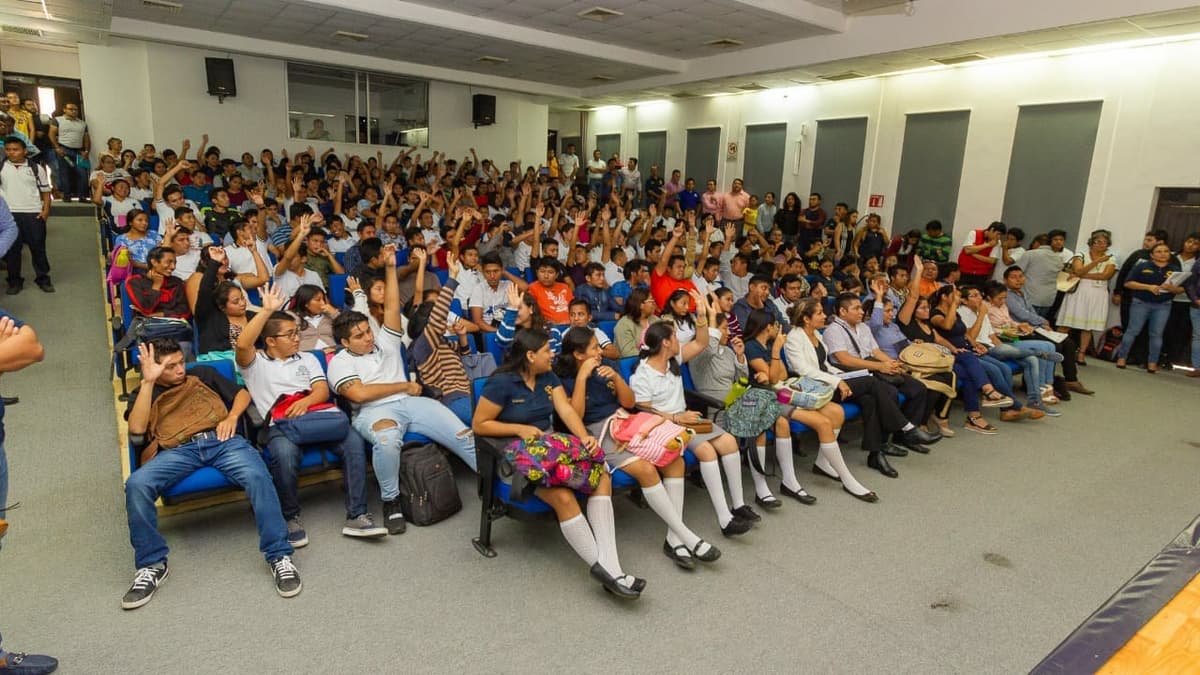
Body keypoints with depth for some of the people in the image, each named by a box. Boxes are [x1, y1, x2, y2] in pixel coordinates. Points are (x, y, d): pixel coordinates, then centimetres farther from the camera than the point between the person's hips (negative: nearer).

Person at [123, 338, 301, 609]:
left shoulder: (202, 374, 27)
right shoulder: (146, 393, 22)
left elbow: (242, 393, 24)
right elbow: (137, 430, 2)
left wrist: (232, 416, 2)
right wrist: (148, 382, -1)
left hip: (222, 440, -1)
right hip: (178, 451, 1)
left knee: (258, 476, -32)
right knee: (136, 485, -30)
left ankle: (279, 555, -28)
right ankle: (152, 564, -13)